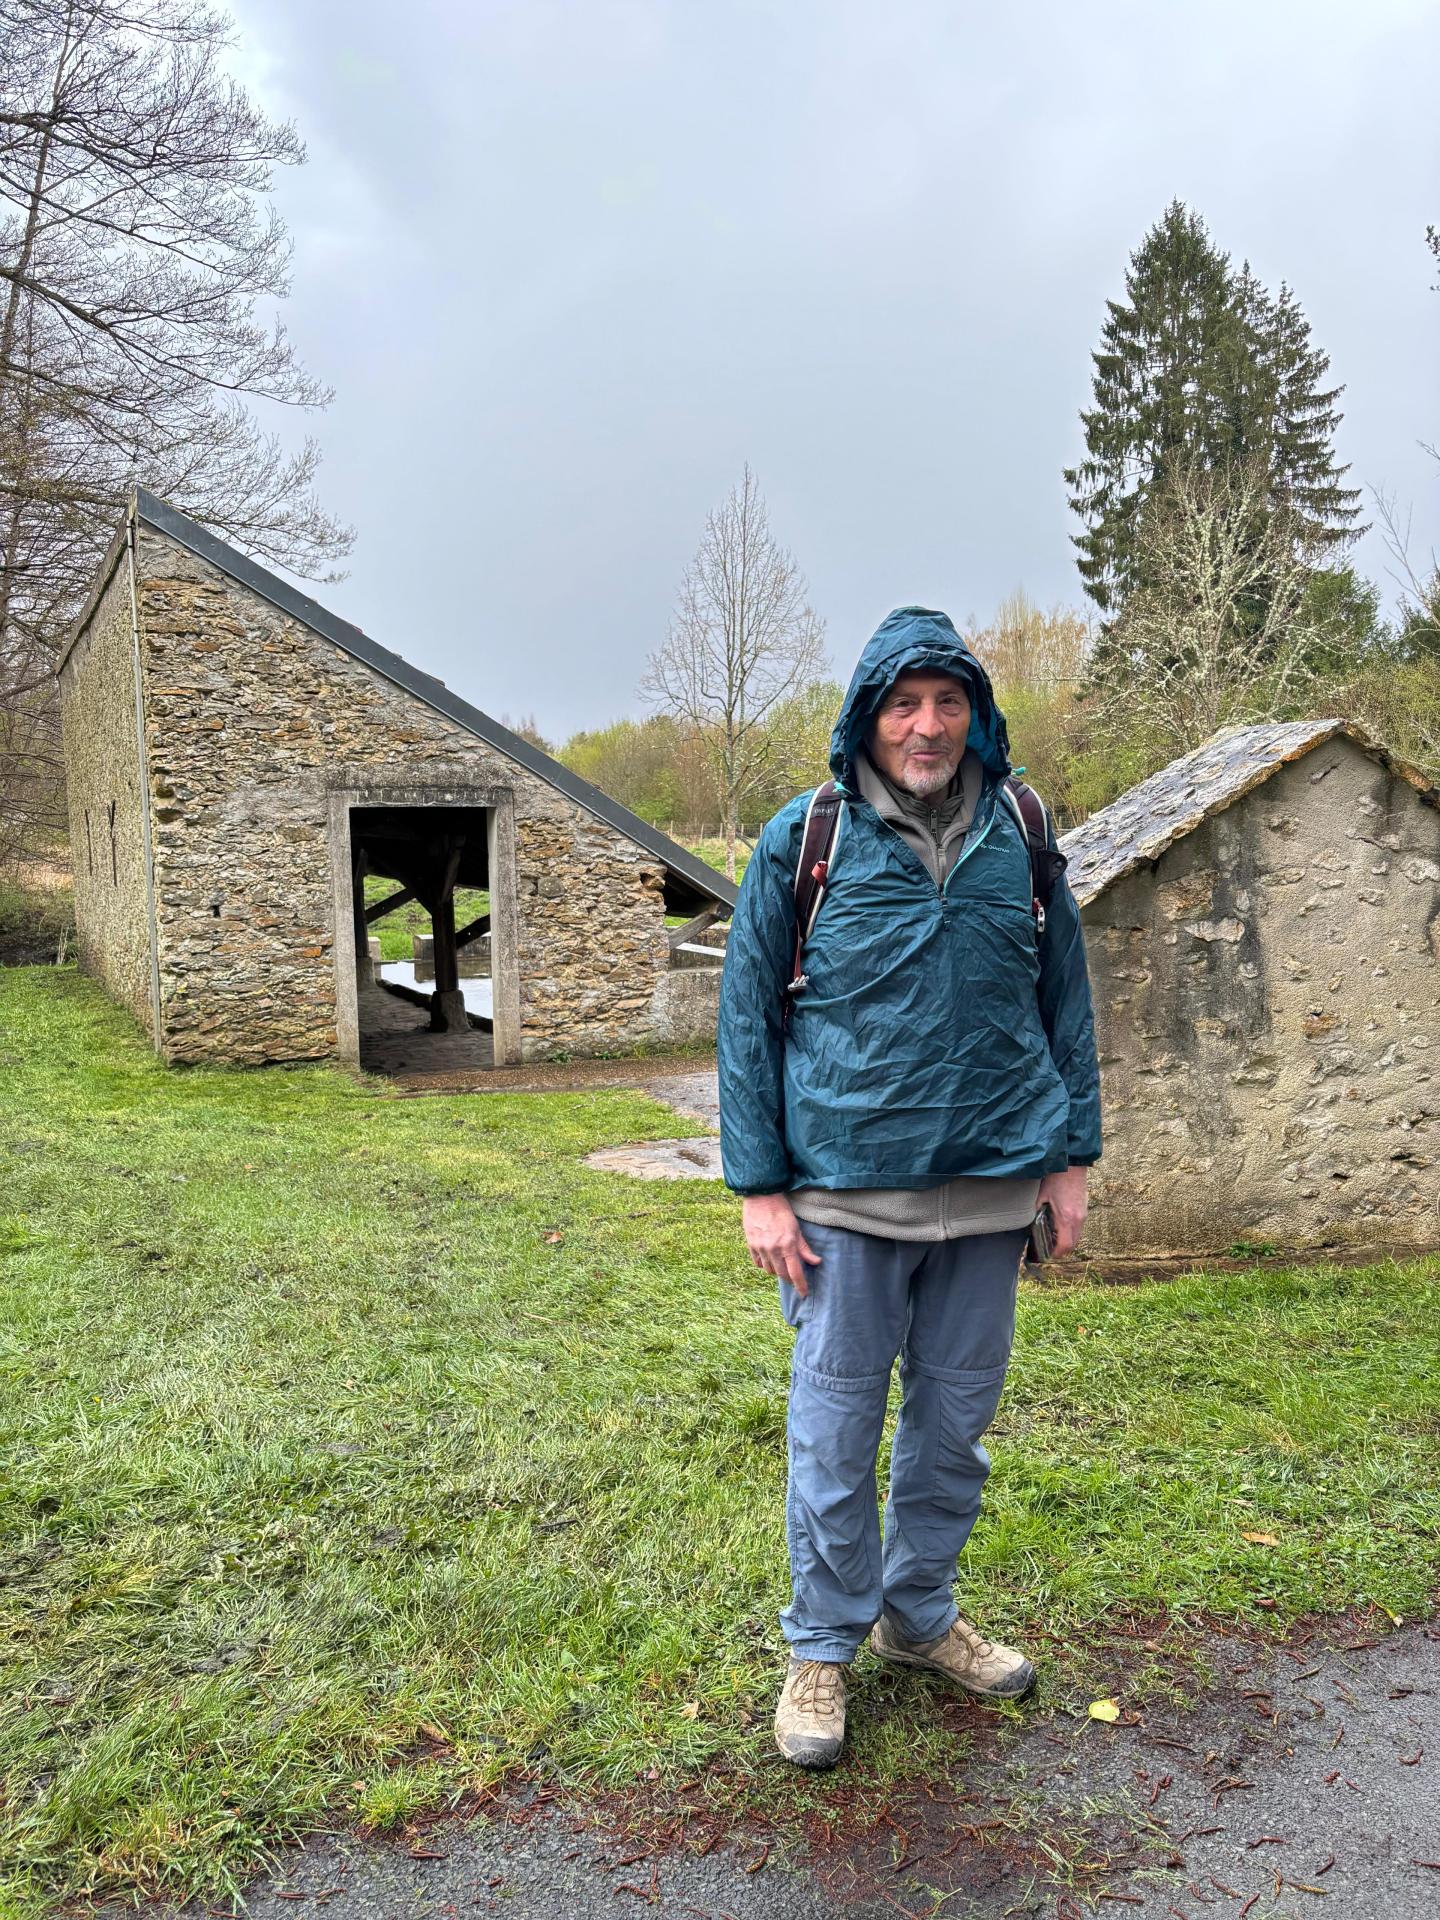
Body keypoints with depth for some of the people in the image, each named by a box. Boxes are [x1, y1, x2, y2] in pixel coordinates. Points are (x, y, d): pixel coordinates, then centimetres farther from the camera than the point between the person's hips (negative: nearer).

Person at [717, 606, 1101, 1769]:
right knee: (836, 1433, 8)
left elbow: (1065, 998, 11)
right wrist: (760, 1188, -6)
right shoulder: (805, 841, -5)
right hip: (846, 1192, -3)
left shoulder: (1020, 836, 3)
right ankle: (822, 1649, 28)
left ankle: (919, 1617, 38)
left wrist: (1071, 1154, 7)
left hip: (989, 1189, 3)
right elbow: (747, 1017, -2)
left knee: (956, 1424, 16)